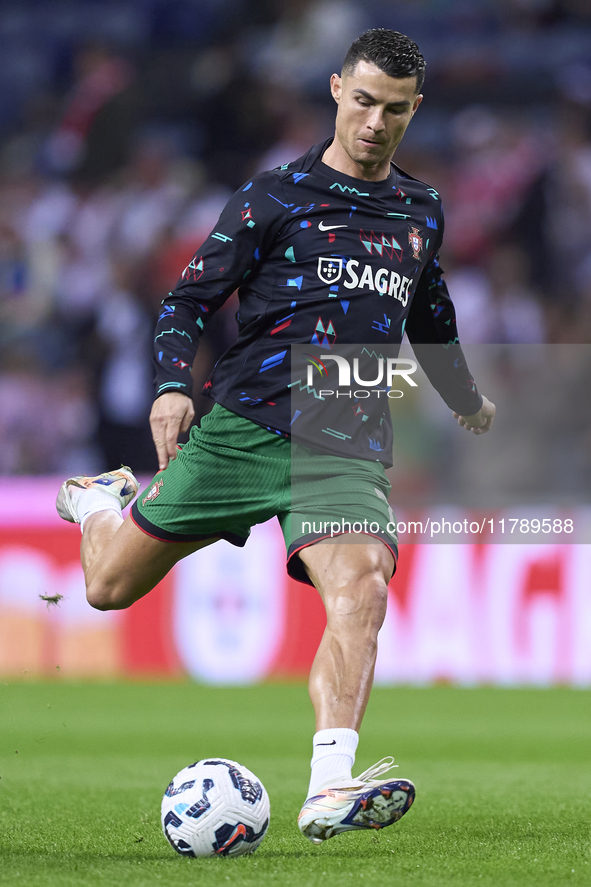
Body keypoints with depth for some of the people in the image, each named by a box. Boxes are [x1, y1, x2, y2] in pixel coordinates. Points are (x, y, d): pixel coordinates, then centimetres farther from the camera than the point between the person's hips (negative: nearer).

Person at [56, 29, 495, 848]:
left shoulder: (422, 212, 16)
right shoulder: (275, 196, 2)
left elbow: (430, 319, 35)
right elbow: (189, 300, 1)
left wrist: (467, 400, 48)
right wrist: (173, 385, -16)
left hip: (348, 448, 2)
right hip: (244, 422, -2)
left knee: (360, 590, -27)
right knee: (111, 586, 4)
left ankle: (330, 792, -36)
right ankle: (103, 502, 40)